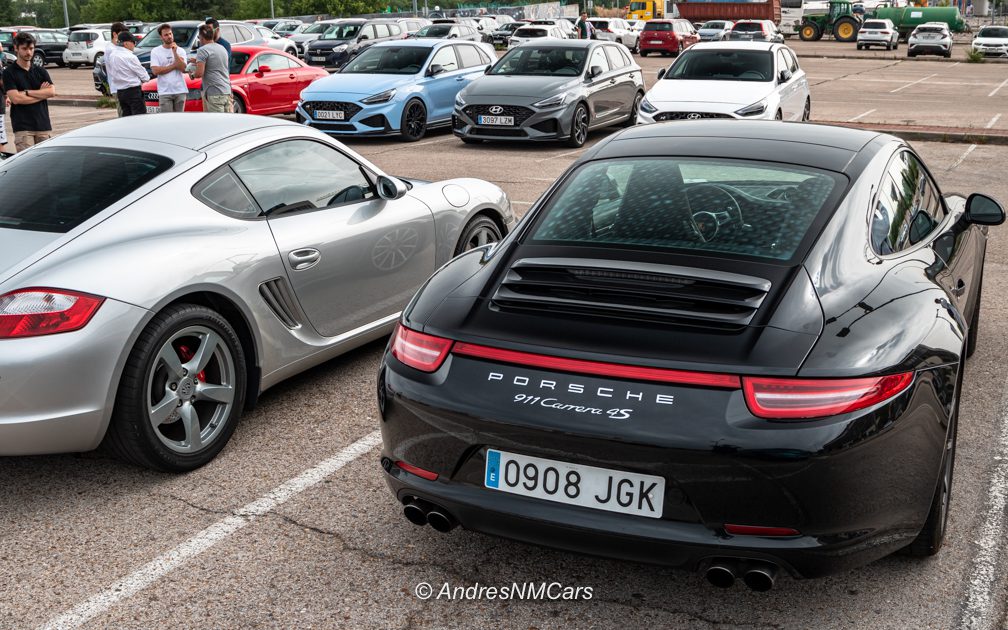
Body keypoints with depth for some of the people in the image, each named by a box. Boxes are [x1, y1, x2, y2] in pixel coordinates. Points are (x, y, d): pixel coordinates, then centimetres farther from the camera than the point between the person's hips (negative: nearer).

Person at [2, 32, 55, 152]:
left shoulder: (40, 71, 14)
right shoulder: (9, 72, 2)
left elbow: (52, 92, -1)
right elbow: (15, 98, -10)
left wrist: (27, 92, -8)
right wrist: (41, 93, -3)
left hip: (44, 125, 4)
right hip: (23, 127, -4)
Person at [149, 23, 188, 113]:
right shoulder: (155, 52, 2)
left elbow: (183, 68, -5)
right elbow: (155, 71, -9)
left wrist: (175, 52, -10)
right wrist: (174, 65, -6)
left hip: (180, 91, 2)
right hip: (165, 92, -2)